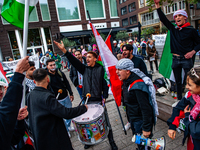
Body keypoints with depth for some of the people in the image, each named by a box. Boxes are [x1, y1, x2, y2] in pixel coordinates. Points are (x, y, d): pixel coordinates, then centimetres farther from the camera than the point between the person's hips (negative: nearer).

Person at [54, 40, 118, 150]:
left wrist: (104, 97, -9)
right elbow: (74, 61, -5)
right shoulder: (84, 69, 7)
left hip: (98, 100, -3)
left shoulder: (100, 69, -1)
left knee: (105, 121, 7)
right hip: (87, 100, 3)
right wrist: (64, 51, -15)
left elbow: (105, 83, -3)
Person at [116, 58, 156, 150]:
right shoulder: (126, 81, 0)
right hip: (133, 119, 9)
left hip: (142, 121, -8)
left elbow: (146, 108, -28)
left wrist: (146, 128, -22)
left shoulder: (138, 86, -30)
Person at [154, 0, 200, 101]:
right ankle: (179, 99, 25)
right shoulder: (173, 29, 8)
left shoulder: (191, 30, -2)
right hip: (175, 59, 4)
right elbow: (163, 19, 6)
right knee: (178, 81, 12)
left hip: (186, 59, -4)